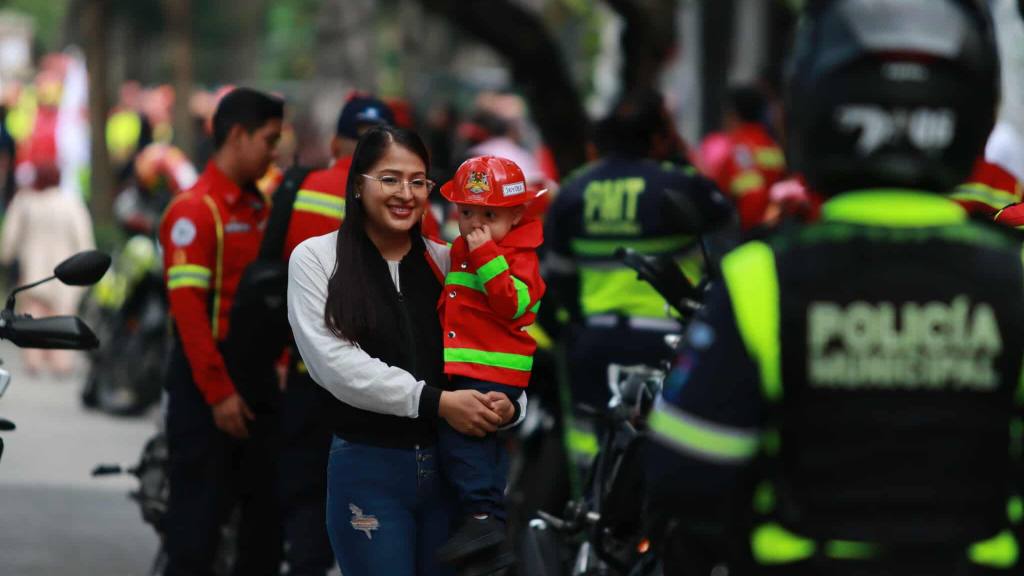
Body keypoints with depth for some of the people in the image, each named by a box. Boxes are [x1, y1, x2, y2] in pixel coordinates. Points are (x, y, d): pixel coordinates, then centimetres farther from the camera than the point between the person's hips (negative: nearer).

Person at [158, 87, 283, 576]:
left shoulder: (258, 207, 14)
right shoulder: (195, 210, -13)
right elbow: (188, 308, -19)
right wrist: (219, 392, -21)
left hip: (256, 378, 8)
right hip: (209, 376, -8)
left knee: (267, 508, 11)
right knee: (199, 514, -4)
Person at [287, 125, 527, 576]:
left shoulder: (445, 261, 8)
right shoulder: (315, 259, -3)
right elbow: (334, 363, -14)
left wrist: (508, 404, -18)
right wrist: (435, 401, -20)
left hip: (449, 465, 3)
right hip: (367, 470, -3)